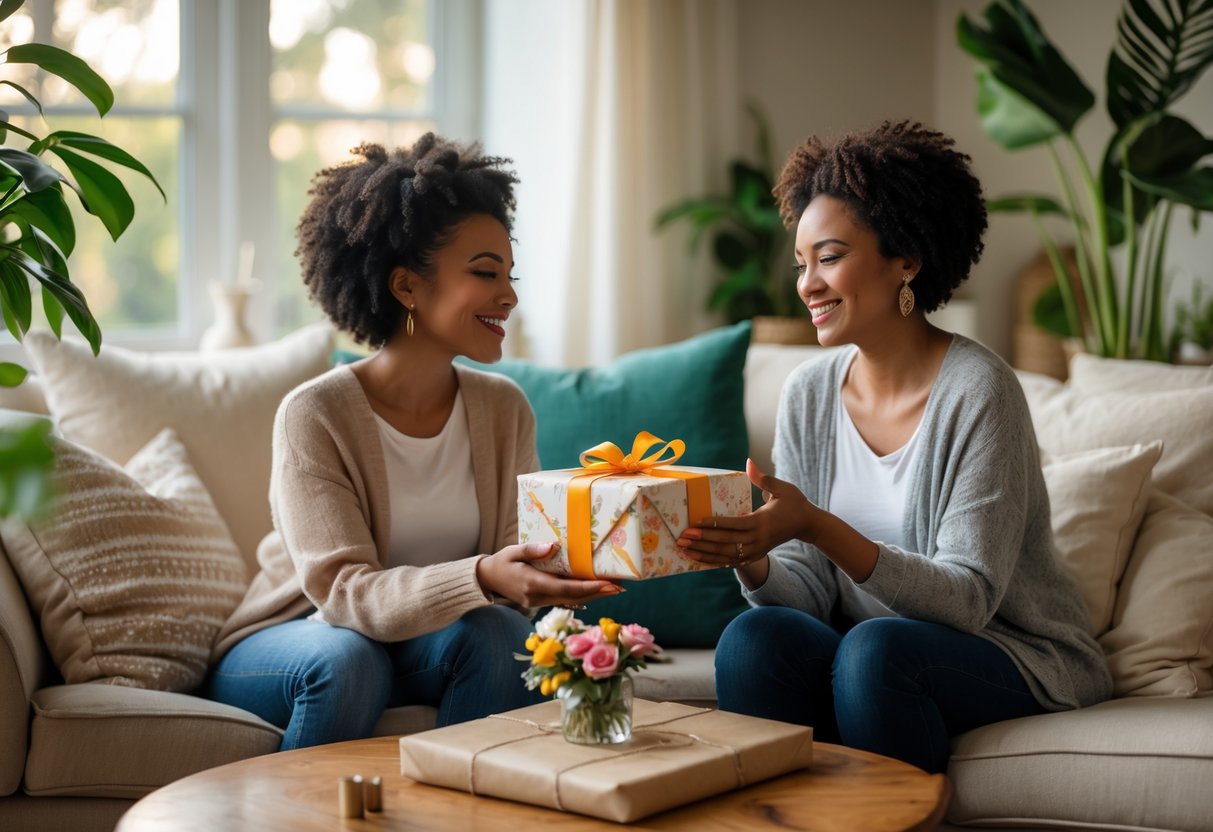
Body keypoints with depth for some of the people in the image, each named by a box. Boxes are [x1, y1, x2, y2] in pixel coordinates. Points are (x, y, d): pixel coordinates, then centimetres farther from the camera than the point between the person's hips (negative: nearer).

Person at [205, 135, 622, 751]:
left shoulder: (503, 409, -3)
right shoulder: (315, 415, -19)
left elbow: (520, 552, -6)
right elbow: (343, 592, -27)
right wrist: (480, 578, -43)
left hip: (422, 644, 4)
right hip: (287, 641, -3)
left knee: (498, 633, -27)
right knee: (349, 658, -35)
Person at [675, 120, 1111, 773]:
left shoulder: (976, 391, -15)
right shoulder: (807, 394, 2)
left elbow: (967, 598, -19)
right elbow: (806, 591, 1)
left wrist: (816, 527, -31)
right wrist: (750, 556, -23)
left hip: (1021, 661, -4)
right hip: (871, 656, 4)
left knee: (874, 647, -32)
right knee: (754, 635, -23)